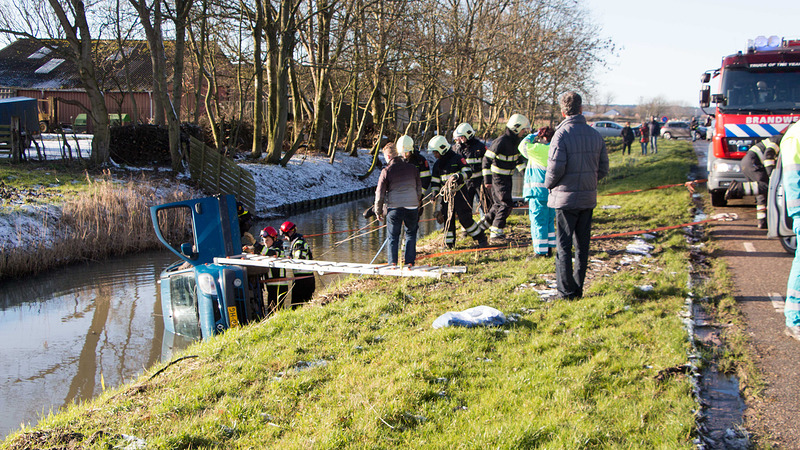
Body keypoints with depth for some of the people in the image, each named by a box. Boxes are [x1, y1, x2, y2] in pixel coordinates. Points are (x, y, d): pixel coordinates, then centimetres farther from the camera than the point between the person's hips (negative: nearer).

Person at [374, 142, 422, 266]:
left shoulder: (386, 171, -6)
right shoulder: (412, 168, 5)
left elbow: (380, 193, -3)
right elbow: (419, 189, 15)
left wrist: (378, 211, 8)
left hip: (394, 208, -2)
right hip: (412, 207, 3)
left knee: (393, 236, 9)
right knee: (411, 234, 16)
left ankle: (392, 263, 7)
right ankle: (409, 262, 12)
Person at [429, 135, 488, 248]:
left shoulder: (457, 158, -8)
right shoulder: (437, 164, 10)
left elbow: (468, 172, -13)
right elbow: (435, 181, 13)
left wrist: (458, 176, -29)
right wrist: (435, 193, 5)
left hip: (459, 192, -5)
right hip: (446, 194, 6)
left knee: (464, 217, -9)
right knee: (447, 218, 3)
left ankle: (481, 237, 4)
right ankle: (449, 243, 13)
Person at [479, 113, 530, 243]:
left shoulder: (515, 141, 7)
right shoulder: (501, 141, -21)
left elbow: (518, 158, 25)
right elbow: (487, 159, -21)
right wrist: (487, 180, -23)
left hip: (507, 178, 9)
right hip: (497, 178, -9)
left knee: (500, 204, 16)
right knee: (506, 204, -14)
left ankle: (484, 223, 33)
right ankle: (496, 233, -9)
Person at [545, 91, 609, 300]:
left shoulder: (562, 134, -14)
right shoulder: (595, 134, 4)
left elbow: (556, 167, -18)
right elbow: (603, 169, 7)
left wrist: (549, 184, 0)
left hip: (566, 197, -5)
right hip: (588, 198, 5)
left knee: (563, 245, 2)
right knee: (582, 244, 13)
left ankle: (566, 291, 1)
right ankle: (578, 287, 18)